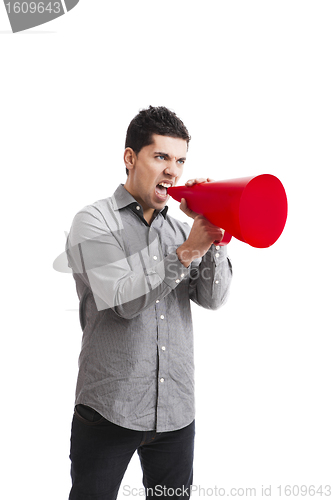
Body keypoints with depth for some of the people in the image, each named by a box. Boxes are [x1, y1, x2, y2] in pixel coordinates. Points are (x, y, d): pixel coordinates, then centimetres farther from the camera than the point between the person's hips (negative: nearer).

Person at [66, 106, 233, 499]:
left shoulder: (179, 229, 12)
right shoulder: (94, 222, -4)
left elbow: (213, 298, 0)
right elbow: (123, 301, -17)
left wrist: (213, 237, -14)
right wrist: (186, 253, -22)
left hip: (177, 412, 5)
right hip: (109, 410, -4)